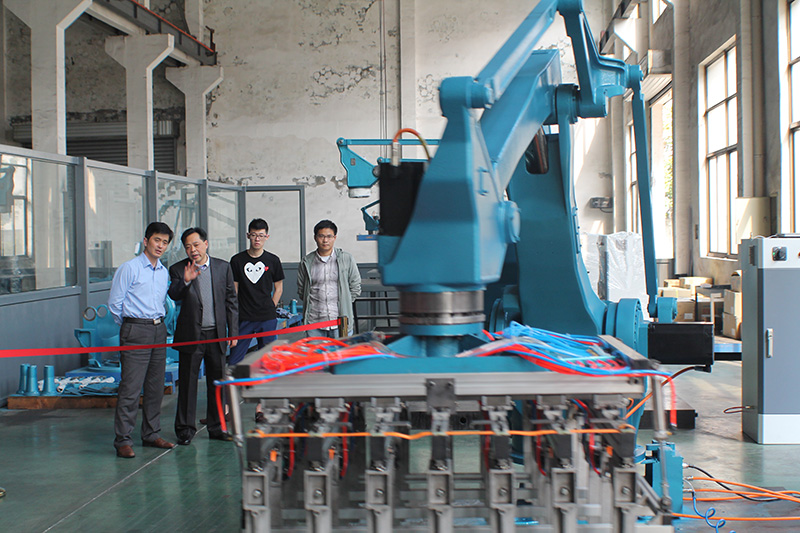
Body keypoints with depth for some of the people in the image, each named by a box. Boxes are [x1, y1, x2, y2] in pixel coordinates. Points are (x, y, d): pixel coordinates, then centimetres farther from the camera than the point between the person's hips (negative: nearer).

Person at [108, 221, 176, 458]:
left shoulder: (164, 272, 14)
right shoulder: (129, 268, -6)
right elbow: (114, 302, -4)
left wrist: (159, 322, 13)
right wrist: (129, 326, 5)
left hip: (159, 330, 7)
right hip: (135, 332, -7)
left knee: (156, 386, 10)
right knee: (131, 387, -9)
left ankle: (151, 434, 21)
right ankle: (123, 440, -5)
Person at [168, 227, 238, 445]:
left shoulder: (223, 267, 5)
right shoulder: (178, 270, 0)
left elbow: (231, 301, 8)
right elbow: (173, 295, -15)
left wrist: (233, 332, 5)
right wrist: (185, 281, -33)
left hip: (217, 334, 2)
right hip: (191, 335, -2)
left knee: (217, 382, 9)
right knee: (187, 383, 2)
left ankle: (217, 427, 20)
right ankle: (185, 429, 12)